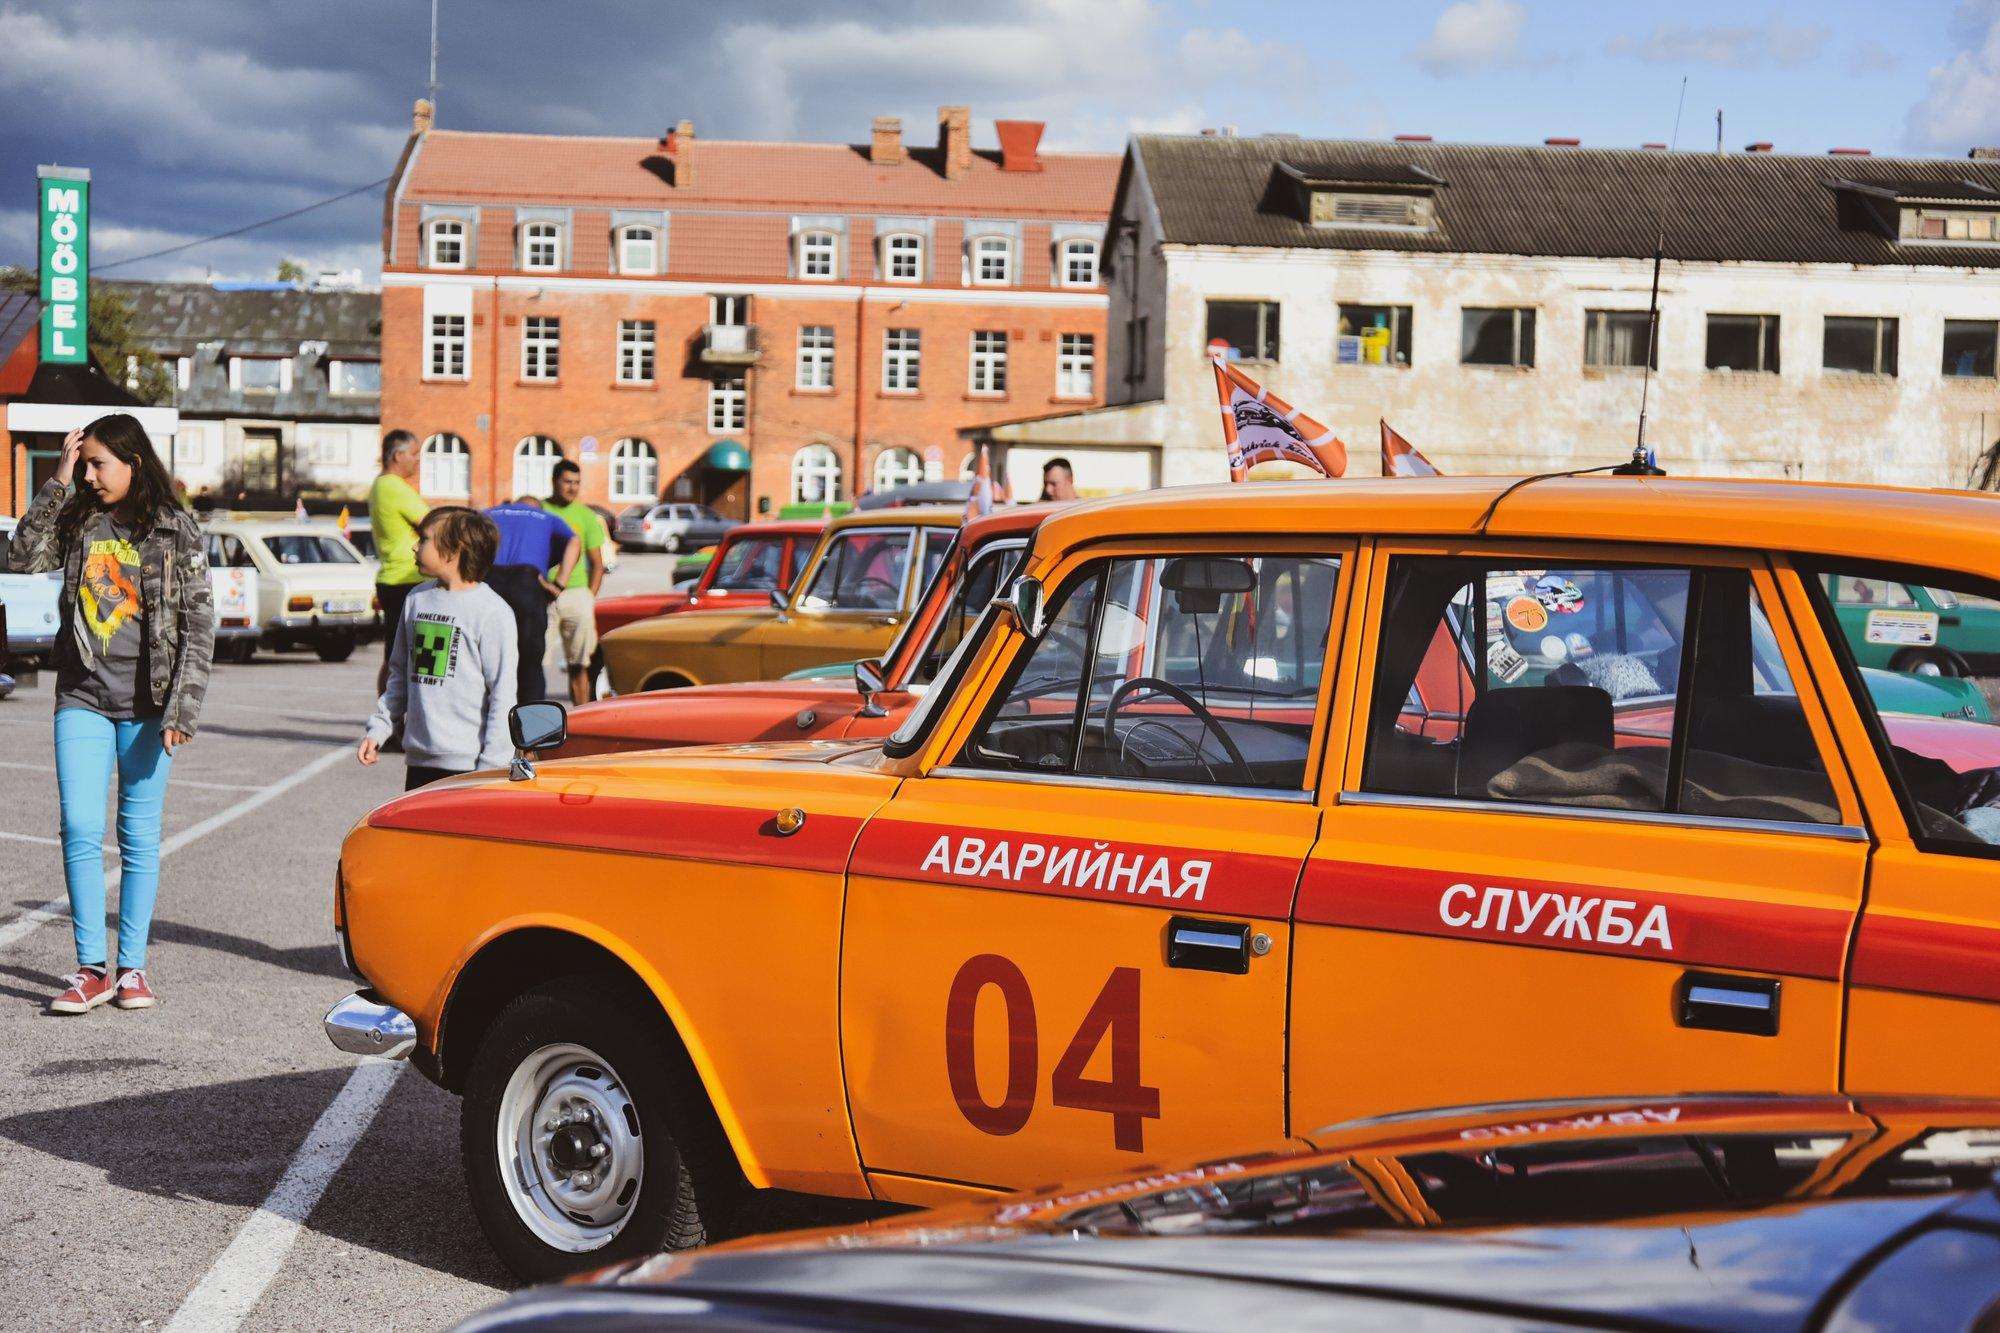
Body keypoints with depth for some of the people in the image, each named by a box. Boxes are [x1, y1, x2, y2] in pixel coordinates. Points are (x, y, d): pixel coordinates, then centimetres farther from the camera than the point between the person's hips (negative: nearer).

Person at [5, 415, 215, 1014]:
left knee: (139, 836, 5)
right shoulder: (79, 519, 7)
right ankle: (91, 968, 2)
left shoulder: (178, 532, -3)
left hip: (146, 705, -2)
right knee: (80, 830, -4)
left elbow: (198, 626, -4)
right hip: (83, 698, 2)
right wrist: (57, 482, -6)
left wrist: (182, 710, -11)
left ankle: (132, 966, 13)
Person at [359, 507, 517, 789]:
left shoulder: (492, 611, -8)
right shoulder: (416, 599, 12)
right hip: (419, 760, 7)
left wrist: (492, 766, -12)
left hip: (468, 764, -7)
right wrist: (378, 729, 12)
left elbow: (503, 693, -9)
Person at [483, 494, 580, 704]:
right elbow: (574, 542, 3)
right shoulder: (549, 520, 26)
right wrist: (559, 584, -4)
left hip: (487, 579, 1)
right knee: (530, 665, 8)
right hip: (527, 582, -1)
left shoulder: (489, 514, 31)